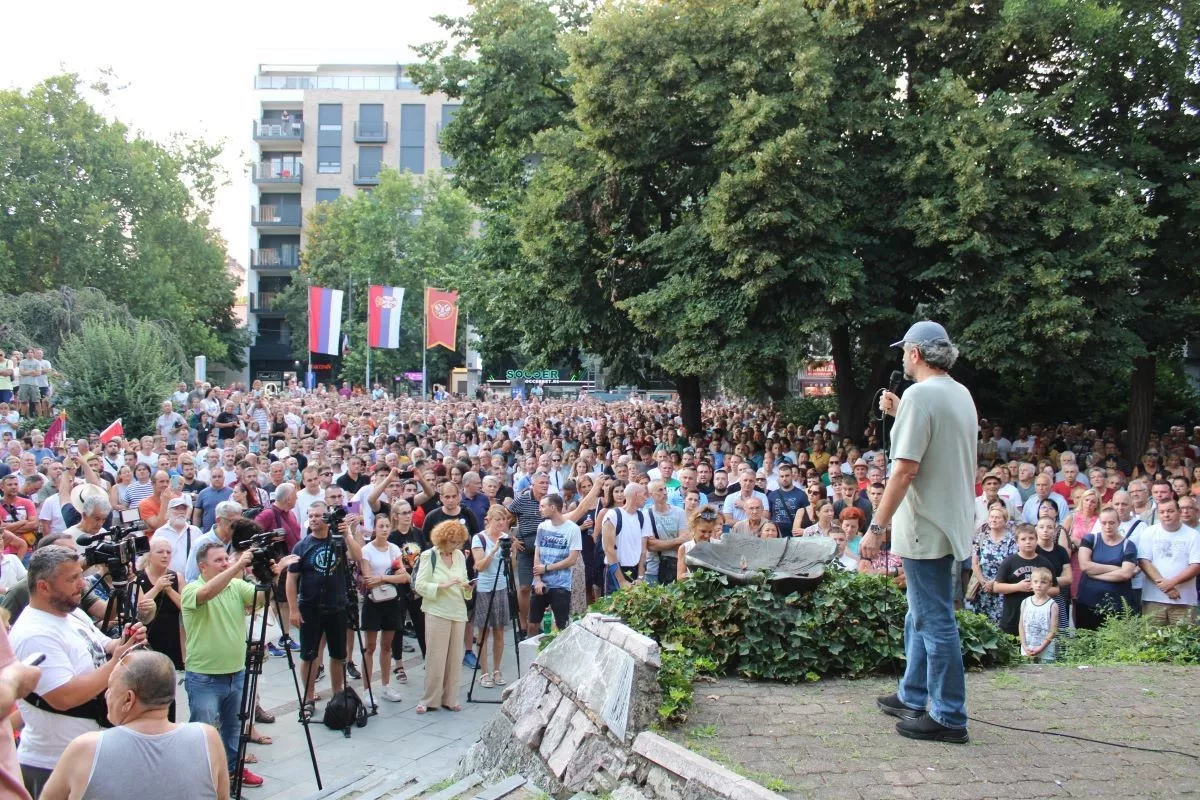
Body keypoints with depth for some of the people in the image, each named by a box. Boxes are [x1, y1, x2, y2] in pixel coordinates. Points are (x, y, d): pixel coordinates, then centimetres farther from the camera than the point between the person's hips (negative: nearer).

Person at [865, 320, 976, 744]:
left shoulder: (920, 395, -18)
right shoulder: (961, 395, 11)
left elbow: (905, 469, -23)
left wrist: (876, 526, -20)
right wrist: (901, 414, 24)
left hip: (926, 528, -10)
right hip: (951, 522, 10)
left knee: (935, 621, -3)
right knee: (920, 616, 20)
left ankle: (949, 717, 5)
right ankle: (913, 697, 32)